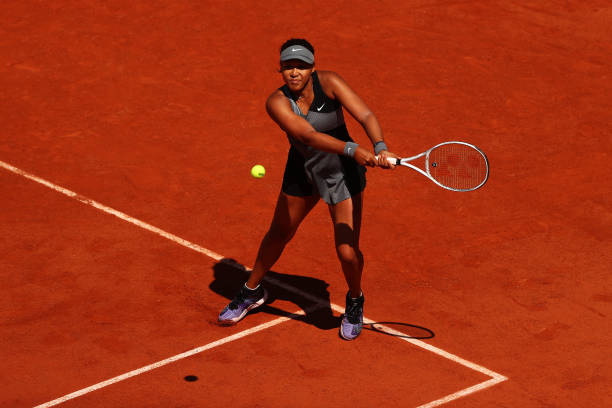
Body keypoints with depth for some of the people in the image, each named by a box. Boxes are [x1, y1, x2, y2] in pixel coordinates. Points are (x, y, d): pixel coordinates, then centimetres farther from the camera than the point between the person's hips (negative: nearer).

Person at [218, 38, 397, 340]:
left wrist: (380, 148, -50)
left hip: (343, 174, -2)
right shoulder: (277, 102, -24)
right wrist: (352, 149, -53)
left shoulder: (328, 82, -23)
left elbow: (366, 116, -30)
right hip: (302, 171, 2)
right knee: (279, 234, 22)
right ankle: (252, 292, 48)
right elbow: (308, 135, -39)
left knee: (347, 252, -8)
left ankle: (355, 301, 25)